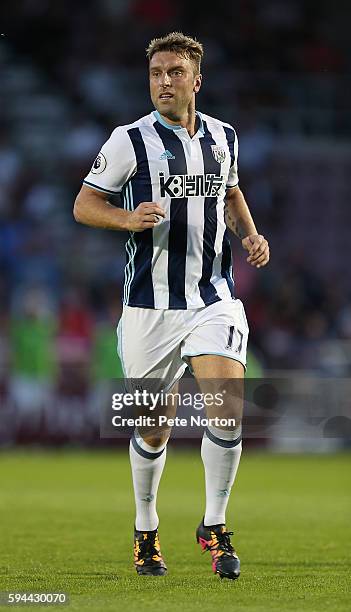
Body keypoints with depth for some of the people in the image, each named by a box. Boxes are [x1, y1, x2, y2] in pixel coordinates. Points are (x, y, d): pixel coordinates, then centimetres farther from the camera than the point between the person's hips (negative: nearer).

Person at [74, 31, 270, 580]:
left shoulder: (223, 137, 9)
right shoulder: (131, 140, -4)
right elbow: (83, 205, 0)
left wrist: (251, 235, 10)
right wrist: (130, 218, -19)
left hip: (214, 298, 2)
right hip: (151, 304, -2)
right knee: (154, 428, 6)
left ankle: (214, 525, -1)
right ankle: (145, 531, 28)